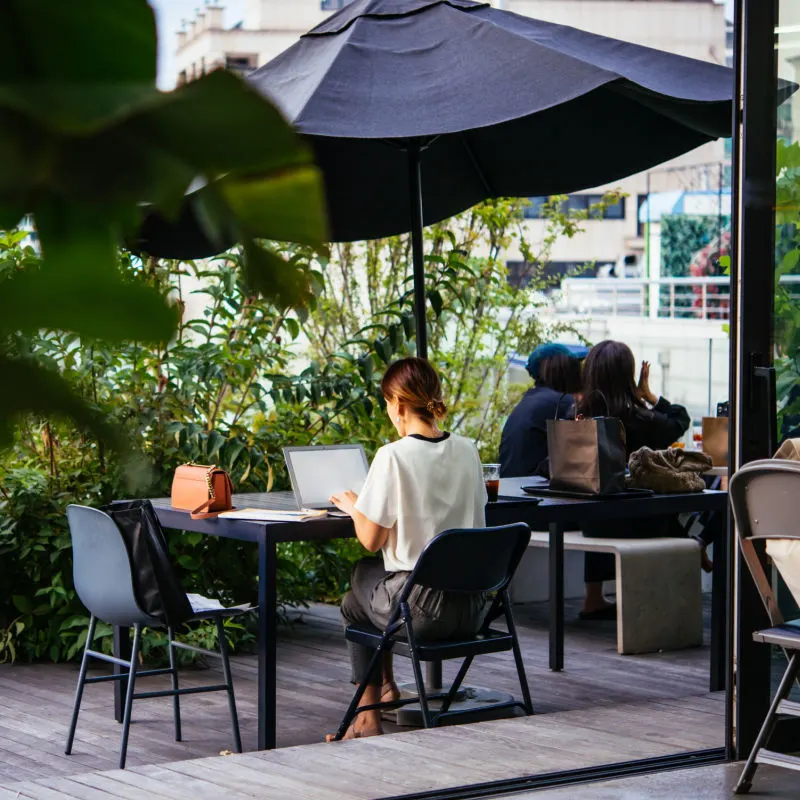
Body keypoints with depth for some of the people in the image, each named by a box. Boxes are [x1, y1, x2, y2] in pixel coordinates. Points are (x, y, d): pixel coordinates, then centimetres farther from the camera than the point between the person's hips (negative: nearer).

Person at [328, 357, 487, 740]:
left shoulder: (393, 456, -15)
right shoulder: (467, 450, 3)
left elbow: (371, 539, -12)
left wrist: (353, 505, 10)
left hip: (422, 609, -6)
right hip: (471, 605, 6)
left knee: (353, 603, 27)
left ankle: (368, 718, 30)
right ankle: (387, 690, 39)